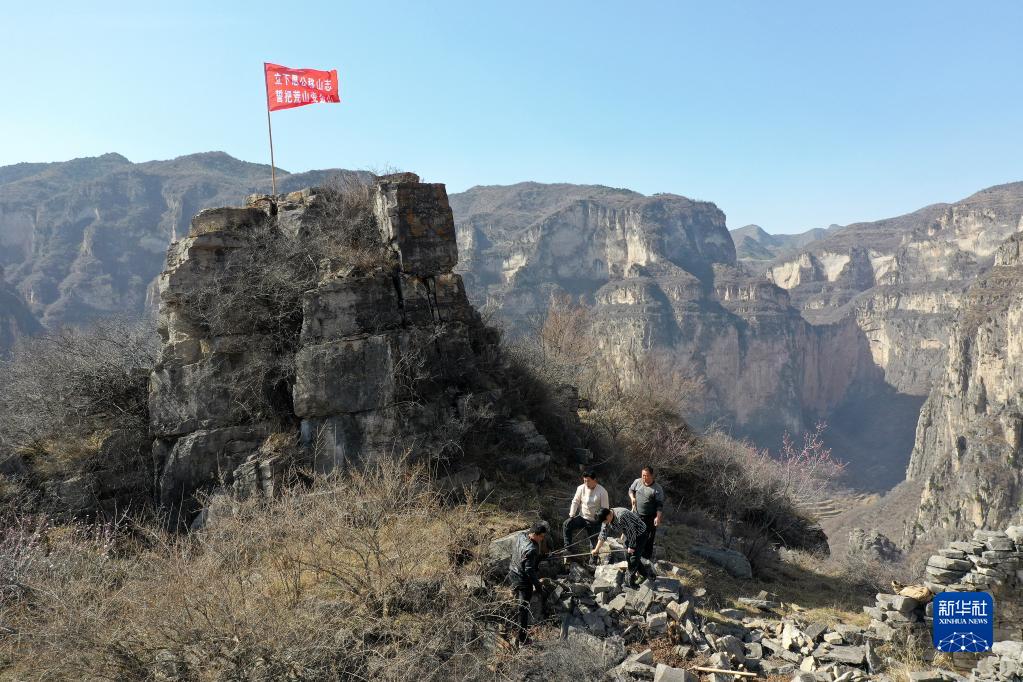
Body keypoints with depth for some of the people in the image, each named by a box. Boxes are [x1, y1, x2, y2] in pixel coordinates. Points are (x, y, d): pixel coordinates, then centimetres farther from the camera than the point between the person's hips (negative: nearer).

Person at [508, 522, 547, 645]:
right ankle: (522, 638, 12)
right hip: (523, 580, -9)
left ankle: (517, 622, 53)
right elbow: (529, 570, -28)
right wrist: (537, 584, -15)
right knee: (523, 608, 3)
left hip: (513, 574, 9)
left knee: (518, 602, 31)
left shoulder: (521, 536, -8)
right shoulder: (531, 549, -34)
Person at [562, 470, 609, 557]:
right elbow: (575, 502, 2)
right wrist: (571, 516, -6)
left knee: (594, 543, 5)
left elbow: (605, 509, -10)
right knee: (566, 525, -22)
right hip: (582, 517, 2)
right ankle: (567, 548, -16)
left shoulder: (602, 491, -13)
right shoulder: (581, 488, -6)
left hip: (595, 521, -2)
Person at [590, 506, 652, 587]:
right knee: (628, 555, 10)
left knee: (634, 556, -7)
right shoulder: (606, 519, -10)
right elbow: (603, 535, -1)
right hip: (628, 534, 9)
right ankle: (644, 573, 26)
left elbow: (632, 532, -29)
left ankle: (630, 581, 5)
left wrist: (631, 547, -18)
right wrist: (596, 549, 2)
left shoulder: (621, 516, -37)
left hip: (639, 534, -9)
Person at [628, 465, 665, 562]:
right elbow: (631, 490, 16)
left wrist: (658, 517, -22)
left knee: (649, 539, 5)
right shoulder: (637, 482, -4)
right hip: (636, 515, 4)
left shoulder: (657, 489, -16)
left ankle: (647, 557, 20)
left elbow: (660, 505, -13)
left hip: (650, 518, -4)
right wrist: (632, 498, -3)